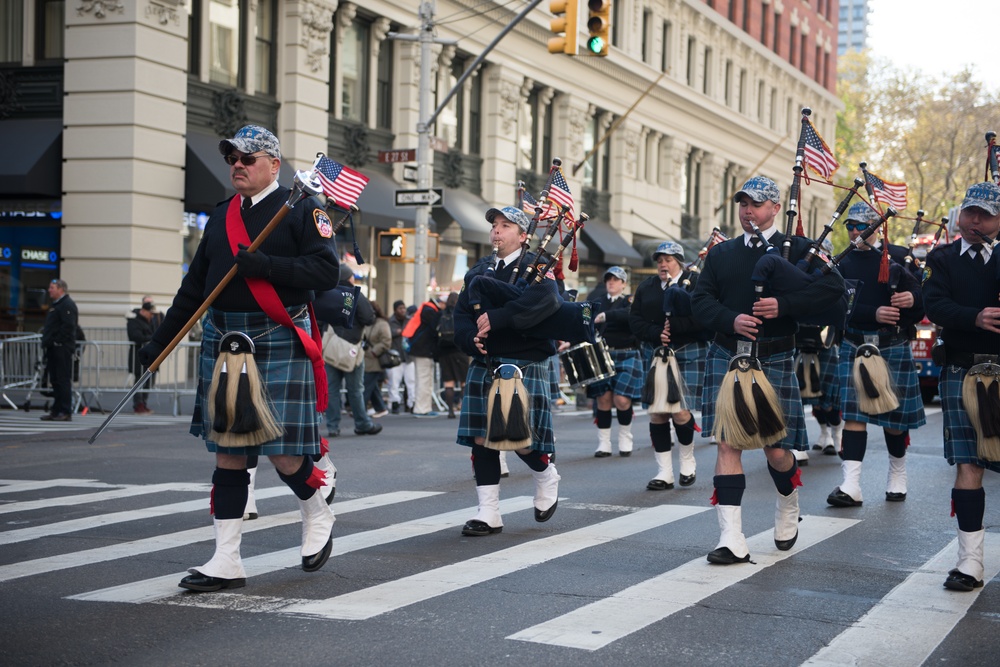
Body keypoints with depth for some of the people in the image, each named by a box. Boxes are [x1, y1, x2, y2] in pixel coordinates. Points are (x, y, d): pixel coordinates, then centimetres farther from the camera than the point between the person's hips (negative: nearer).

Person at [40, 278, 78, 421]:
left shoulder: (67, 305, -11)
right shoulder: (55, 305, 22)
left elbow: (68, 326, -21)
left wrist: (56, 341, -20)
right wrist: (47, 342, 15)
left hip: (62, 349, -10)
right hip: (54, 349, 10)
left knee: (63, 380, -9)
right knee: (55, 381, 11)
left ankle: (66, 412, -8)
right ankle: (56, 411, 16)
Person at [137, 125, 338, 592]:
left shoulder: (301, 208, -2)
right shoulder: (221, 218, 16)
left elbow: (326, 272, -12)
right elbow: (194, 287, 18)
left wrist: (263, 264, -21)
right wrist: (159, 342, 15)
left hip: (278, 344, -5)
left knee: (282, 451, -6)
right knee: (227, 453, 5)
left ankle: (318, 516, 25)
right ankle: (226, 562, 9)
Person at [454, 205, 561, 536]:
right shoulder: (479, 270, 15)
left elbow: (542, 303, -23)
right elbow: (461, 311, 8)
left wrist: (495, 318, -27)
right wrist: (472, 338, -13)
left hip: (525, 364, -5)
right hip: (484, 365, 5)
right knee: (482, 438, 1)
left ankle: (546, 477, 28)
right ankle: (488, 513, 8)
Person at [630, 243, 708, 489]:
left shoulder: (696, 283, 1)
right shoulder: (646, 287, 13)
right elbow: (635, 320, 4)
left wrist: (673, 326, -18)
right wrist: (656, 333, -13)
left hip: (688, 355, -4)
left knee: (681, 411, -11)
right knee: (657, 413, 1)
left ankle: (688, 460, 16)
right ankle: (664, 473, 7)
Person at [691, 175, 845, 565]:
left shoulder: (798, 248, 3)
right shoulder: (721, 254, 12)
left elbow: (833, 287, -9)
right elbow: (700, 300, 6)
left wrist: (784, 305, -20)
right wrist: (731, 320, -14)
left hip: (774, 361, -2)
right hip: (727, 358, 2)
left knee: (776, 448, 3)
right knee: (728, 443, -6)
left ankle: (788, 505, 36)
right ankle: (732, 540, -6)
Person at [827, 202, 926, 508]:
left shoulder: (898, 256, 2)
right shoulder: (844, 264, 5)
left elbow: (924, 295, 1)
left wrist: (913, 298, -21)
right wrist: (875, 313, -21)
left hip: (893, 348, -1)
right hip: (855, 347, 1)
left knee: (894, 415, 8)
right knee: (853, 413, -7)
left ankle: (897, 478, 28)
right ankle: (850, 487, -10)